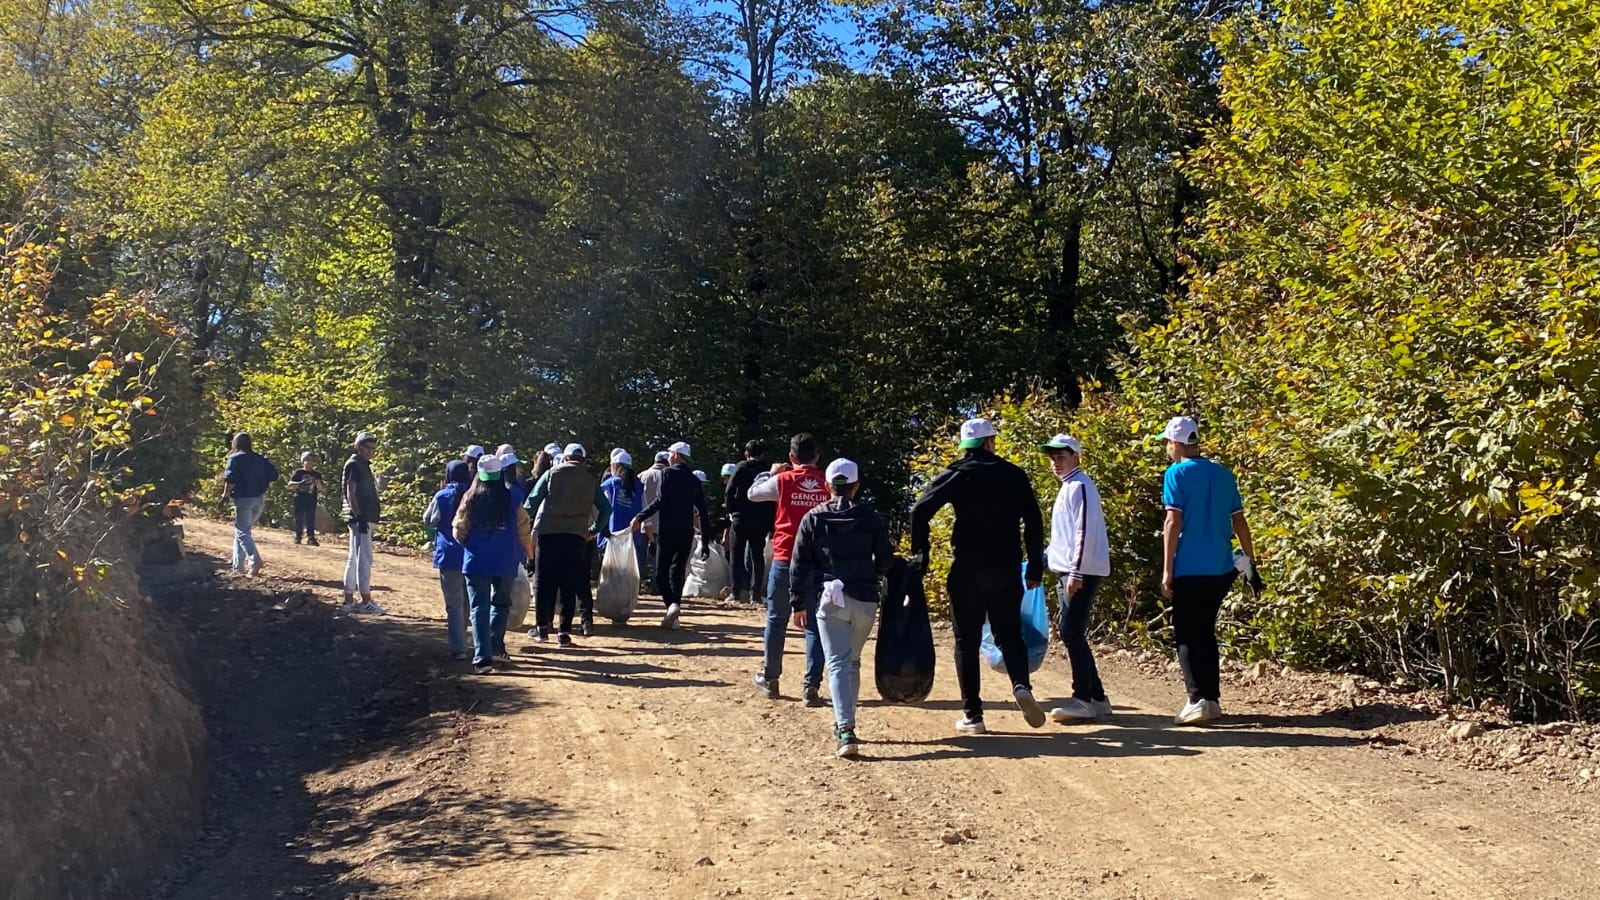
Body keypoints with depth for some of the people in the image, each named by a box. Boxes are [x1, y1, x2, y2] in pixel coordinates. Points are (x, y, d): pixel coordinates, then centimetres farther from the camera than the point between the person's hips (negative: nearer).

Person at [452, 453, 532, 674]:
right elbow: (522, 529, 0)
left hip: (476, 562, -1)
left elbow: (459, 531, 0)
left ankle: (482, 657, -9)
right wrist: (524, 554, 17)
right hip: (505, 562, 1)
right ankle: (496, 648, 19)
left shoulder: (471, 499, -5)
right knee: (501, 604, 20)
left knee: (480, 608, 0)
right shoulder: (512, 499, -5)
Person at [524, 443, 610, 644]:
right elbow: (606, 509, 12)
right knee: (570, 584, 4)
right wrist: (594, 530, 20)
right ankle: (565, 632, 3)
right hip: (577, 535, 1)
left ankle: (542, 627, 12)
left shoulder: (552, 473, 6)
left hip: (548, 531, -1)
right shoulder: (591, 480, 12)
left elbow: (532, 501, 1)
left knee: (544, 581, 8)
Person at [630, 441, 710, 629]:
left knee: (662, 571, -2)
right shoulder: (695, 480, 14)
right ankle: (675, 608, 8)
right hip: (686, 532, 5)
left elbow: (662, 500, -16)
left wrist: (640, 518, -14)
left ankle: (671, 604, -24)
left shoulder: (669, 473, -3)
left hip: (668, 530, -5)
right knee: (678, 571, 12)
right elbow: (702, 512, 13)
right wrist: (705, 542, 17)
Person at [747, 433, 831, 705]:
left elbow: (752, 494, 13)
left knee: (776, 620, 14)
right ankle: (811, 687, 0)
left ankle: (770, 678, 23)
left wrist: (772, 473, 26)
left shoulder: (782, 481, -4)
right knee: (814, 624, 4)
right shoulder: (828, 485, 0)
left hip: (785, 559, -1)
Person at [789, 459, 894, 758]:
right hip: (865, 600, 2)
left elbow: (799, 565, 0)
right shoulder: (871, 517, 2)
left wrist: (798, 603, 6)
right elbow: (886, 561, 3)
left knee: (838, 664, -5)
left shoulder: (813, 519, 2)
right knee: (853, 662, 18)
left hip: (829, 600, -1)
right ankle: (845, 722, 27)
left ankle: (845, 731, -20)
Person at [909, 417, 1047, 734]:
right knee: (1009, 633, 15)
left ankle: (972, 716, 5)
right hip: (1006, 569, 2)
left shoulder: (956, 475, 0)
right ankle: (1021, 685, -12)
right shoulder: (1013, 475, 6)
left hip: (967, 568, -1)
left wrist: (919, 554, -2)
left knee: (967, 641, 6)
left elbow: (920, 510, -11)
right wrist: (1035, 566, 9)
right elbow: (1033, 522, 3)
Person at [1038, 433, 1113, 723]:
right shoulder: (1067, 487, 20)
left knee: (1071, 632, -12)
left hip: (1082, 572, -10)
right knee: (1070, 631, 11)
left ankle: (1082, 700, -9)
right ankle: (1096, 698, 16)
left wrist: (1076, 572, -22)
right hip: (1069, 572, 10)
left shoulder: (1080, 487, -11)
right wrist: (1043, 558, 23)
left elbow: (1085, 532, -19)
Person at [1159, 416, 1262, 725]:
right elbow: (1239, 520, 11)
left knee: (1186, 636, 1)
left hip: (1189, 570, -6)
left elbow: (1173, 521, -13)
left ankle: (1198, 699, -10)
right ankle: (1212, 699, 16)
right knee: (1205, 632, 17)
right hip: (1221, 569, 6)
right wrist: (1251, 562, 17)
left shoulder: (1176, 474, -7)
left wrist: (1167, 571, -12)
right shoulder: (1223, 474, 10)